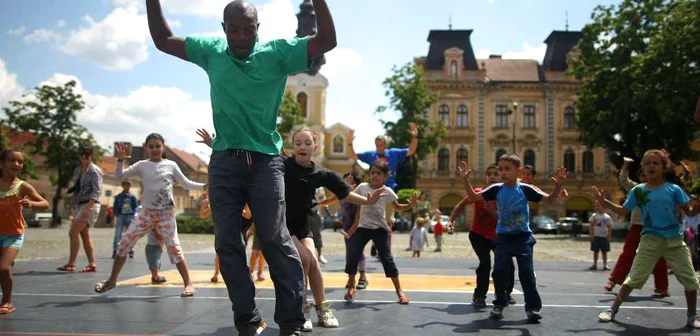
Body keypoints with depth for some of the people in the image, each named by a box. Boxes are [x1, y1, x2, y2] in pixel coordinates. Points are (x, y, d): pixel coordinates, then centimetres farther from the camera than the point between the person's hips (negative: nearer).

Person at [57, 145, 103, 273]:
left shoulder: (94, 171, -10)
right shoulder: (78, 170, 15)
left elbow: (97, 191, -18)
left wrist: (87, 208, -25)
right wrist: (72, 207, 18)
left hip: (90, 205, -8)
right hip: (79, 205, 8)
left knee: (73, 233, -13)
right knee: (85, 235, 7)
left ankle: (71, 264, -9)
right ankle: (92, 264, 10)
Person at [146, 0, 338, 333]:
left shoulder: (277, 53, 0)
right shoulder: (211, 51, 10)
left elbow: (327, 41, -9)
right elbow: (163, 40, 18)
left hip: (265, 160, -3)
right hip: (224, 161, 4)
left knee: (275, 239, -6)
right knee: (227, 243, 4)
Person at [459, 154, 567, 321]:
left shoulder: (525, 189, -9)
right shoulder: (496, 189, -3)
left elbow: (550, 200, -8)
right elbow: (474, 197, 1)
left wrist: (558, 185, -25)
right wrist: (466, 180, -9)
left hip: (523, 238, -2)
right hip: (503, 238, 2)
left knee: (527, 273, -2)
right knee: (499, 272, -1)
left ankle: (533, 307, 9)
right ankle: (499, 304, 16)